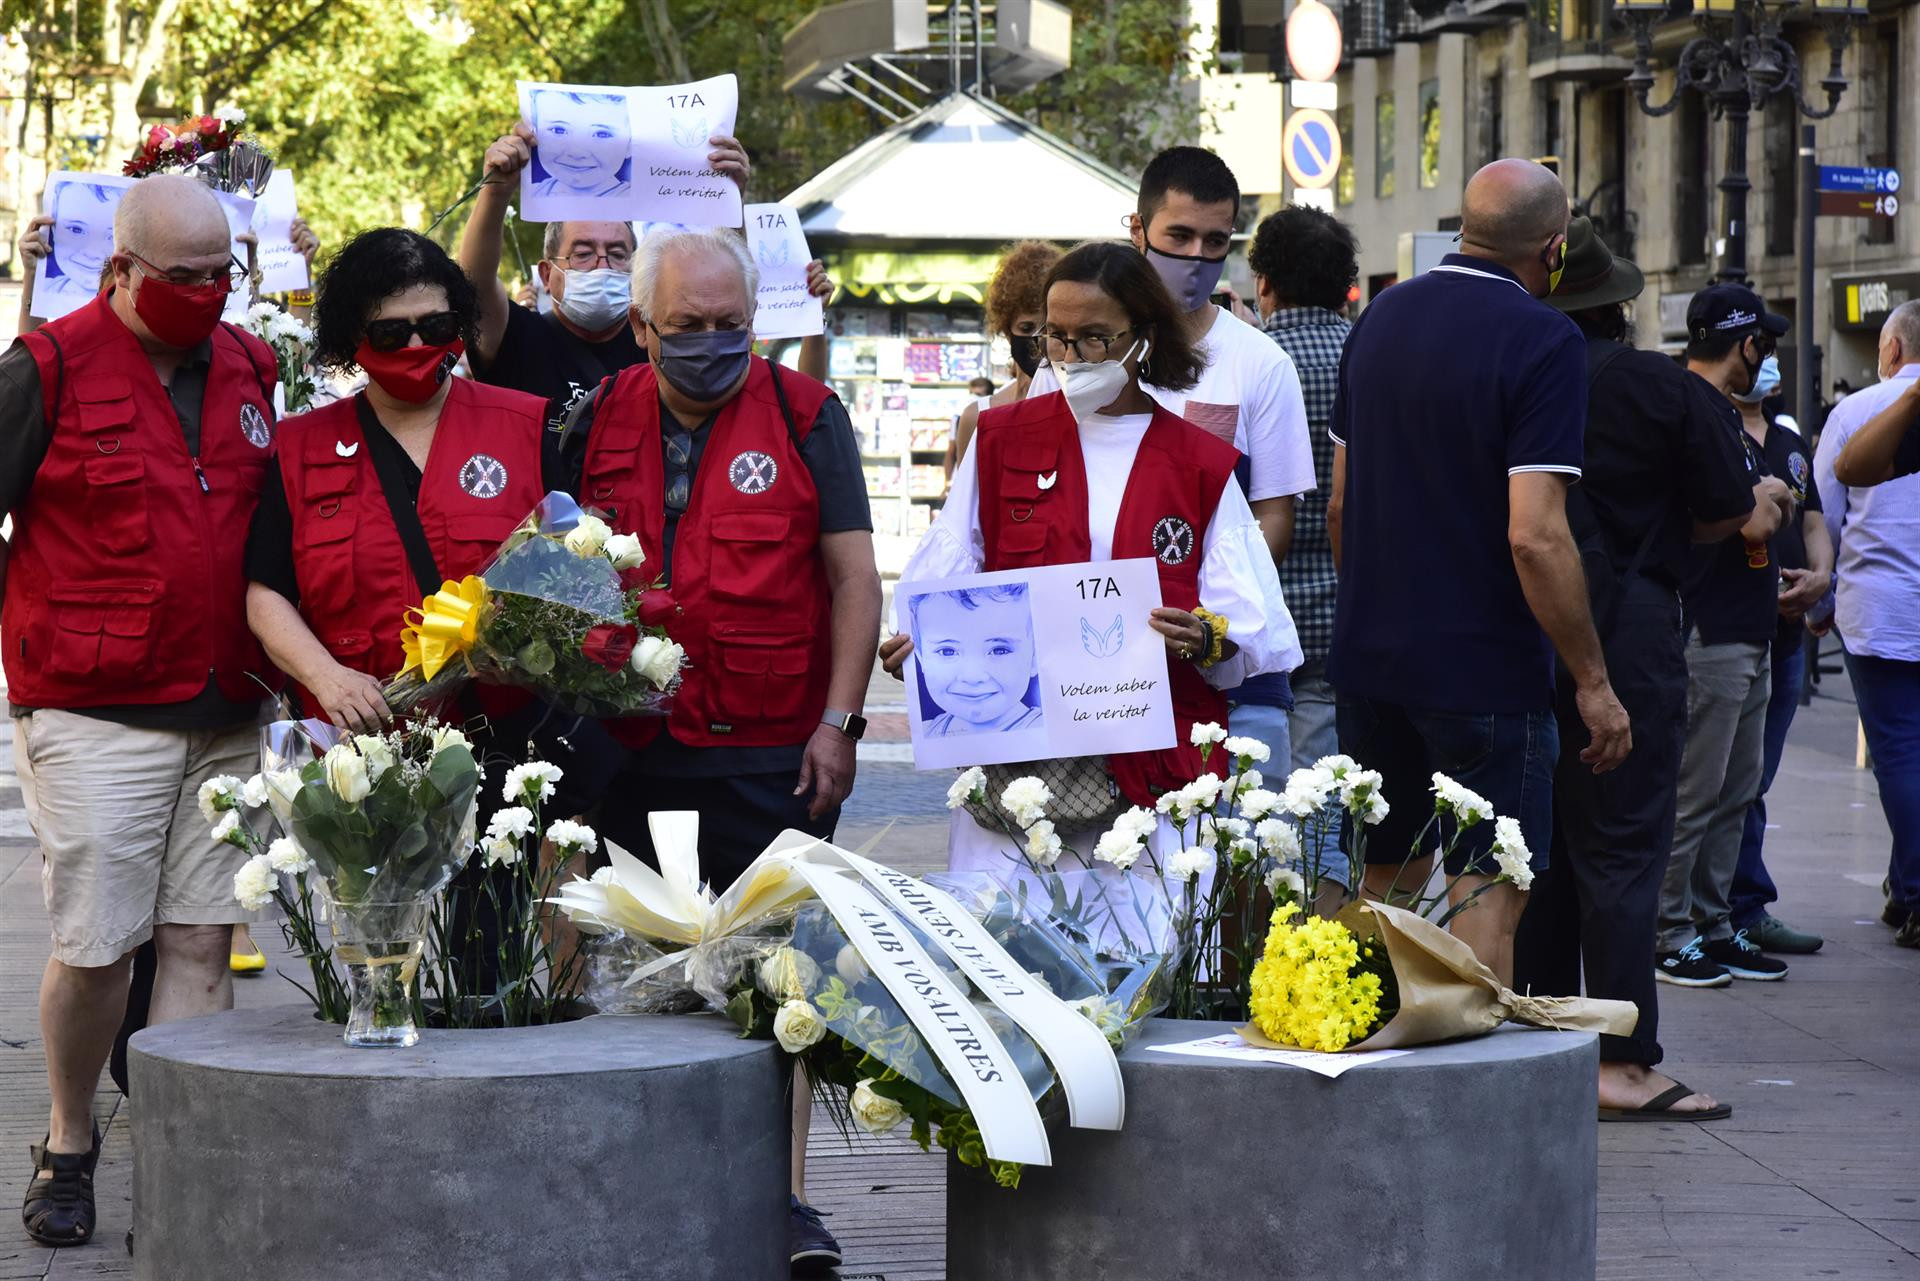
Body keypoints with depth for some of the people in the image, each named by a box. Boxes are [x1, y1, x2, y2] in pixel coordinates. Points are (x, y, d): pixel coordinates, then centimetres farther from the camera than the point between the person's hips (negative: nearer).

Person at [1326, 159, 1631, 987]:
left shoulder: (1381, 319, 8)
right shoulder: (1544, 342, -15)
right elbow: (1535, 536, -21)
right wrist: (1593, 680, -13)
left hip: (1369, 655, 7)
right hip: (1486, 666, -7)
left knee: (1383, 882, 17)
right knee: (1490, 889, -1)